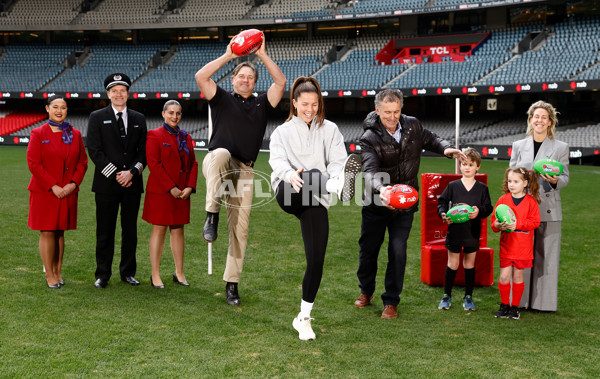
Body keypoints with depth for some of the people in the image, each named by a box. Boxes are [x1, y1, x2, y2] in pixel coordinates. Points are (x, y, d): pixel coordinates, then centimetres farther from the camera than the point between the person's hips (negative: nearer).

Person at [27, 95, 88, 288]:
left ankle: (58, 272, 17)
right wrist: (53, 186, -14)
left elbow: (82, 162, 9)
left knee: (60, 232, 9)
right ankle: (49, 275, 6)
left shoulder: (75, 134, 9)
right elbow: (33, 164, -7)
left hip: (68, 192, 3)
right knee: (47, 232, -1)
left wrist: (73, 183, -7)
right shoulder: (38, 134, -2)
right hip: (44, 192, -3)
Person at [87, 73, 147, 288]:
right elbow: (95, 151, -4)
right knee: (105, 231, 2)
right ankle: (103, 275, 11)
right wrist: (115, 174, -11)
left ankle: (128, 272, 17)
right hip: (107, 182, -3)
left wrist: (132, 172, -9)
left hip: (132, 182, 3)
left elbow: (143, 151, 8)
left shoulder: (139, 119, 12)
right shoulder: (97, 117, 3)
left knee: (130, 230, 8)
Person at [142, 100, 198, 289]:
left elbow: (193, 164, 13)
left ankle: (179, 273, 17)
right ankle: (155, 275, 4)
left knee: (178, 230, 10)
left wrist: (190, 187, -2)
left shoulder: (185, 137, 14)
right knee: (159, 230, -2)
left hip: (182, 193, 5)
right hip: (160, 192, -5)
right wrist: (171, 188, -16)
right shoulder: (154, 136, -3)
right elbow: (153, 164, -12)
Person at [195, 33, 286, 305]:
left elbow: (281, 82, 5)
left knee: (240, 228, 0)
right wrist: (228, 56, -1)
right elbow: (200, 77, -2)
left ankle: (232, 283, 9)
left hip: (244, 170, 3)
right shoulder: (221, 99, 13)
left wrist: (263, 55, 2)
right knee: (220, 153, -41)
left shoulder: (262, 104, 18)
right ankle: (211, 216, -42)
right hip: (216, 163, -2)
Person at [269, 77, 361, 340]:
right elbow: (278, 160, -2)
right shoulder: (282, 132, 17)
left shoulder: (329, 130, 17)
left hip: (315, 201, 1)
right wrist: (291, 175, -25)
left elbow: (337, 161, 2)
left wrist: (336, 177, -22)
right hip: (287, 192, -1)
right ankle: (338, 186, -68)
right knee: (314, 176, -34)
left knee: (316, 260, -4)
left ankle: (303, 317, 9)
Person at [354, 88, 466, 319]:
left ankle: (391, 301, 12)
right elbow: (370, 170, -33)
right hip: (375, 204, -1)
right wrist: (380, 189, -53)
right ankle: (366, 291, 39)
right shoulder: (370, 138, -18)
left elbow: (430, 140, 16)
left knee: (398, 252, -2)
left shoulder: (412, 126, -5)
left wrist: (446, 148, -7)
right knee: (368, 249, 14)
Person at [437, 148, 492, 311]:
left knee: (470, 264, 9)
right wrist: (443, 214, -14)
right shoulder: (453, 186, 2)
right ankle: (446, 296, 16)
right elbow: (442, 201, 4)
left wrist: (479, 211, -19)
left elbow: (488, 207, 1)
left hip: (473, 232, 1)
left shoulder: (482, 188, 3)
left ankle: (468, 297, 20)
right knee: (452, 264, 5)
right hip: (454, 230, -1)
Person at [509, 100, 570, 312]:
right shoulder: (518, 146, 10)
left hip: (548, 210, -1)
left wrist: (555, 181, -18)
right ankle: (519, 300, 14)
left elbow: (565, 178, 4)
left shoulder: (561, 148, 5)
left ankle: (544, 301, 10)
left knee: (546, 255, 1)